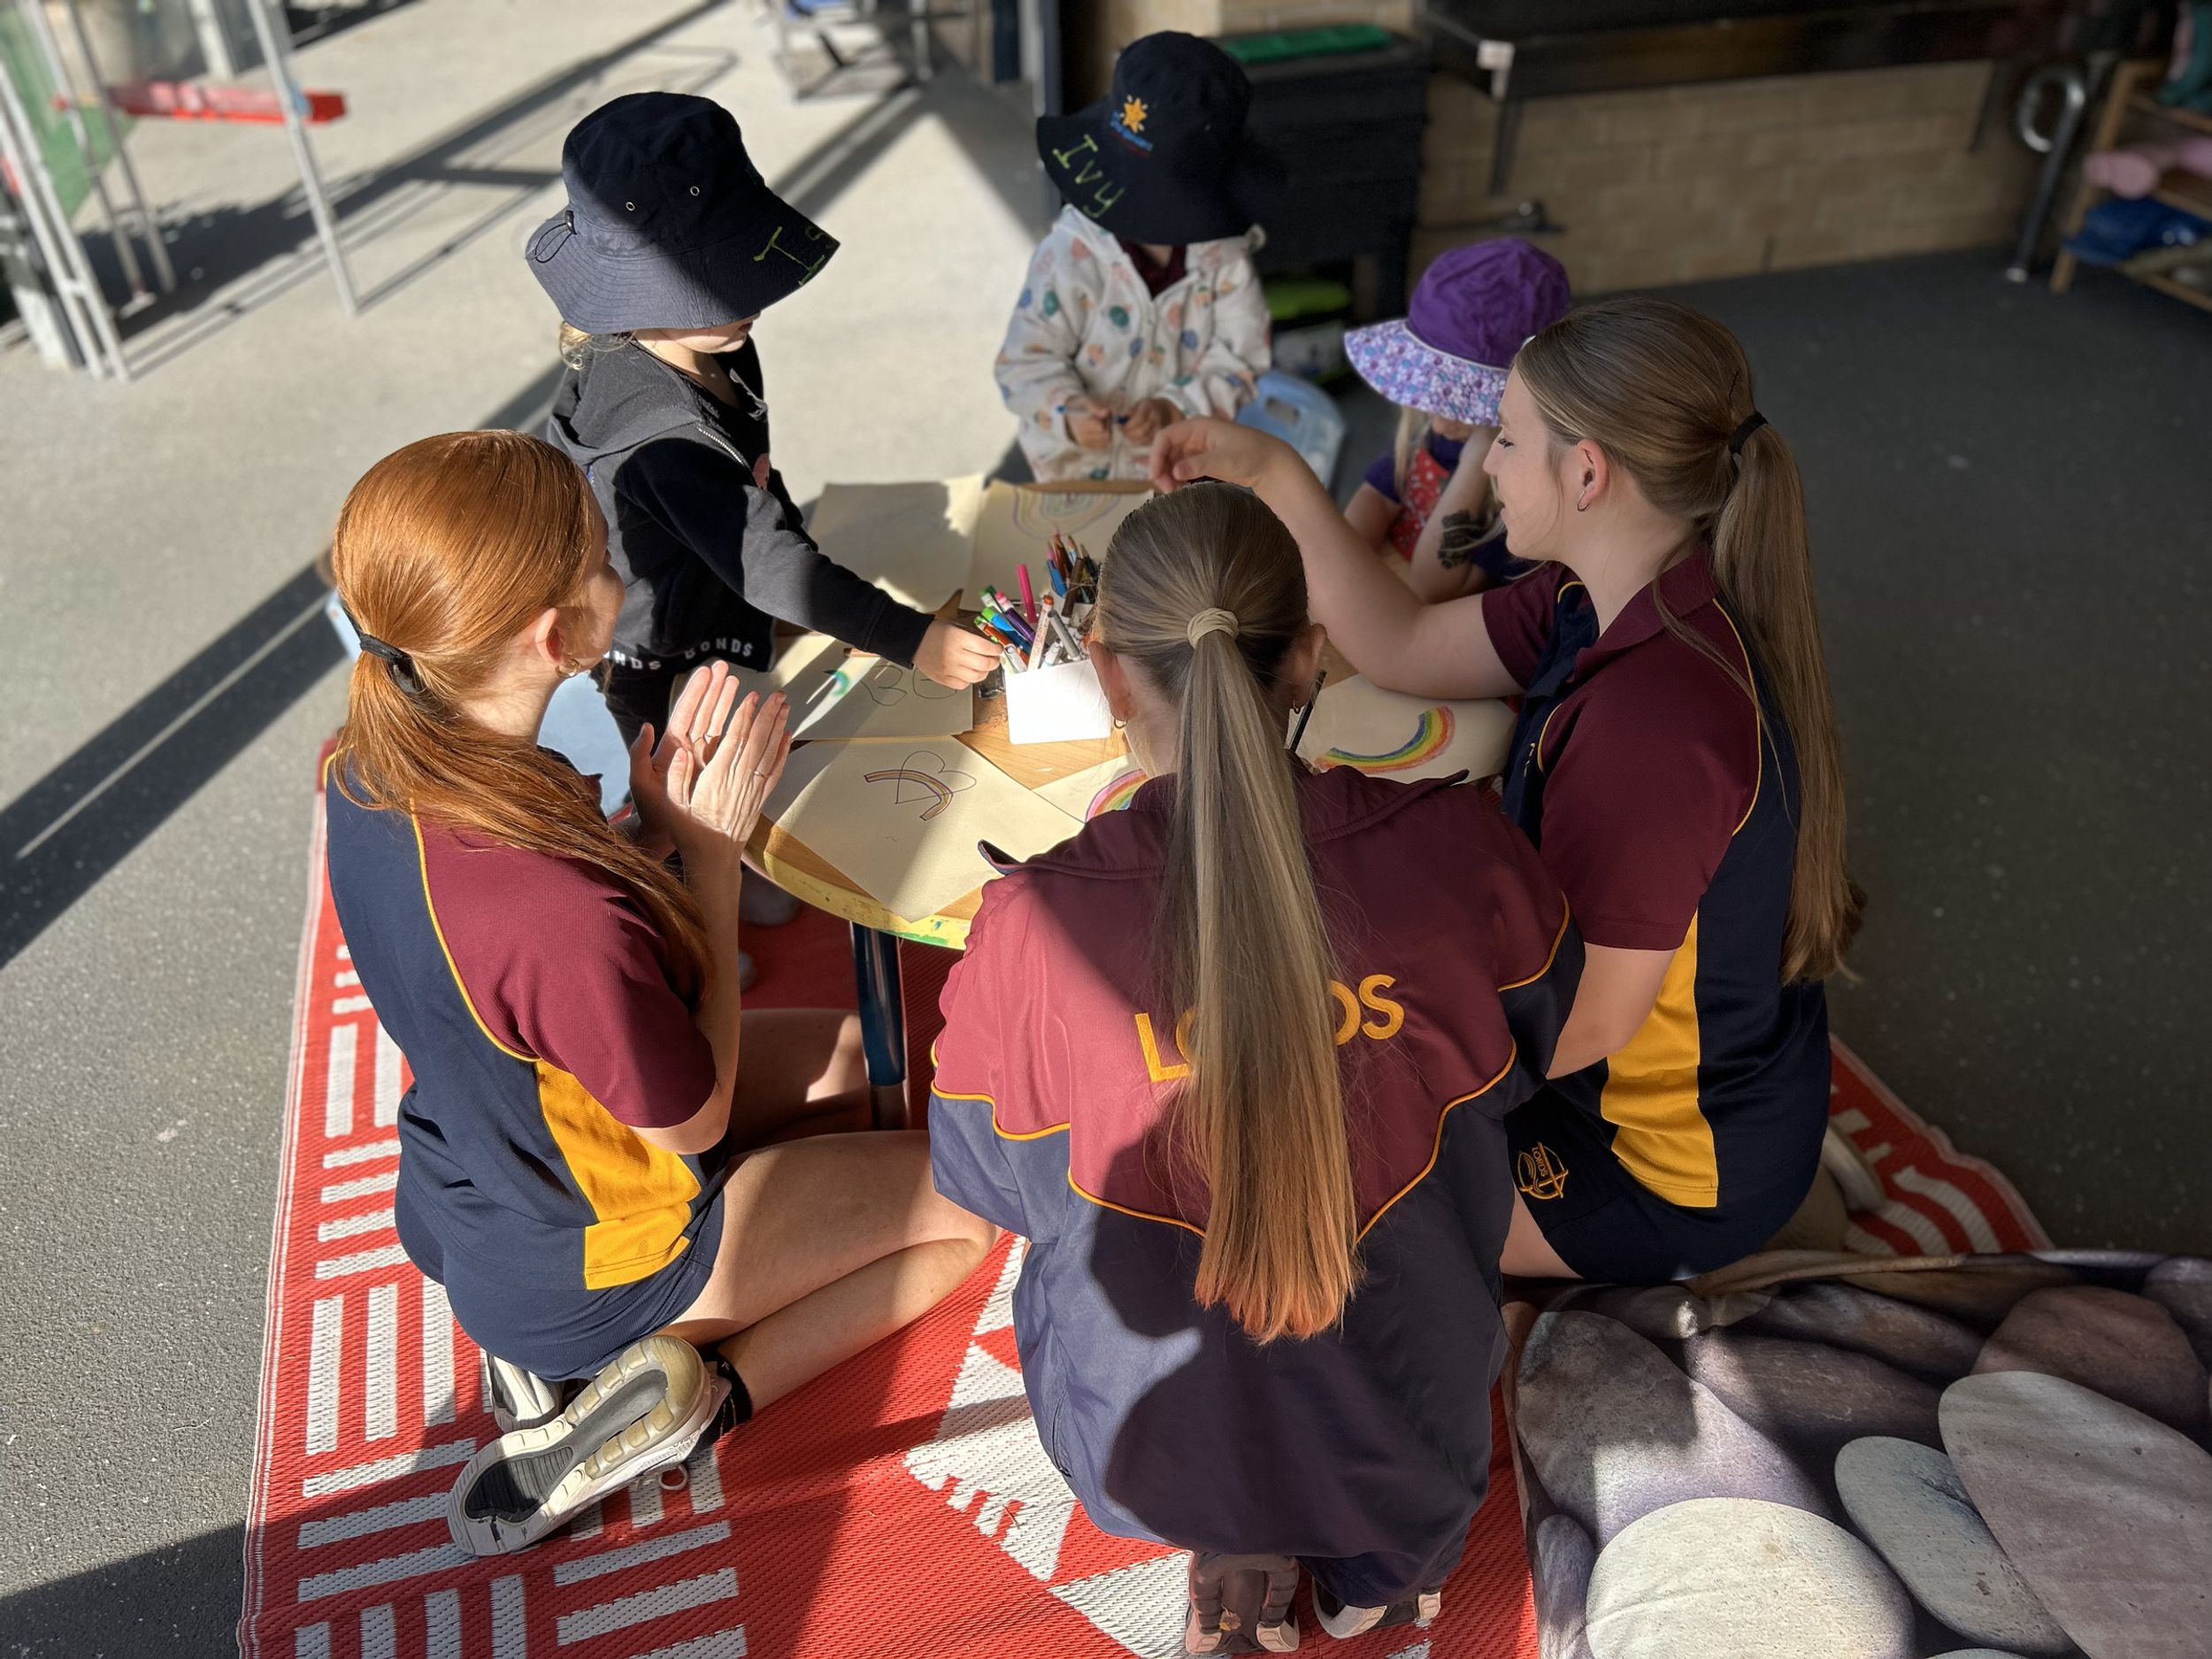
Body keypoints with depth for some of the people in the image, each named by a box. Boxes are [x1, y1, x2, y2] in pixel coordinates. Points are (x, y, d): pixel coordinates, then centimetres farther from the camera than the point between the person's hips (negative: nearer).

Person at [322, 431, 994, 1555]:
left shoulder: (371, 769, -16)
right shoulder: (559, 912, -42)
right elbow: (696, 1118, -22)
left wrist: (664, 820, -14)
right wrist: (712, 846, -23)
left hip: (465, 1186, 8)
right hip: (575, 1272, -7)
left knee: (843, 1051, 23)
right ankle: (708, 1390, 1)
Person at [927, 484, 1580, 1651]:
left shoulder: (1032, 927, -27)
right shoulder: (1456, 851, -23)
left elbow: (993, 1188, -8)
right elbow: (1529, 1067, -1)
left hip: (1149, 1460, -1)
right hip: (1411, 1447, 2)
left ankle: (1237, 1551, 20)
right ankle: (1371, 1554, 24)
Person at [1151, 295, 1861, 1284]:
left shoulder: (1658, 717, -36)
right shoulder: (1617, 605, -7)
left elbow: (1577, 1026, -29)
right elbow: (1403, 649, 4)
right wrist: (1276, 477, -3)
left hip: (1675, 1166, -8)